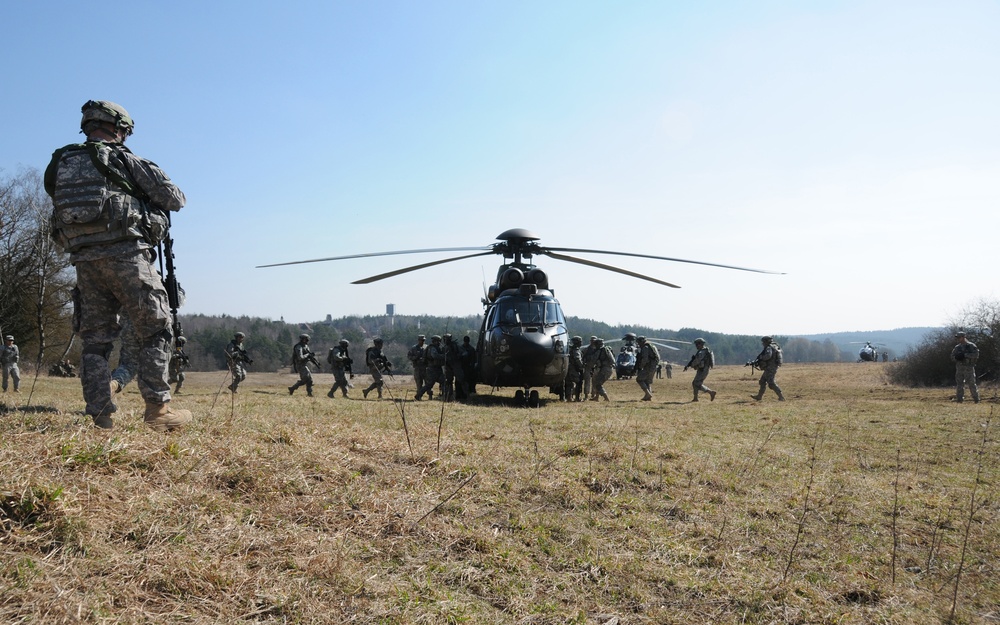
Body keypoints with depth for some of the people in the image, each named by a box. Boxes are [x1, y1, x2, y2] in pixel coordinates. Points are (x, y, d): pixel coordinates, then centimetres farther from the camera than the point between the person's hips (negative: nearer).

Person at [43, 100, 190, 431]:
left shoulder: (62, 163, 16)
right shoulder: (123, 160, 0)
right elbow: (175, 199, 1)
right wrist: (151, 195, 24)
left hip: (84, 261, 6)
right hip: (125, 255, -5)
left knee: (95, 339, 9)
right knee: (155, 331, 1)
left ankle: (100, 417, 6)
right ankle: (157, 409, -5)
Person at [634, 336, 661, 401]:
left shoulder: (645, 347, -11)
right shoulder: (651, 346, 20)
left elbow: (645, 359, -20)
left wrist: (640, 367, -8)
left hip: (648, 367, -10)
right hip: (654, 367, 10)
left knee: (639, 379, -5)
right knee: (648, 382, 16)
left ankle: (648, 394, -14)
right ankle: (649, 397, 13)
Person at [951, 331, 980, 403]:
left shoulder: (971, 346, -1)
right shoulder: (957, 347, 14)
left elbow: (976, 354, -13)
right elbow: (952, 357, 14)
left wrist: (965, 355, -18)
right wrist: (957, 357, -8)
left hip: (969, 368, -5)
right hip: (959, 368, 5)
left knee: (972, 384, -4)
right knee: (959, 384, 3)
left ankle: (976, 400, 4)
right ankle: (959, 400, 8)